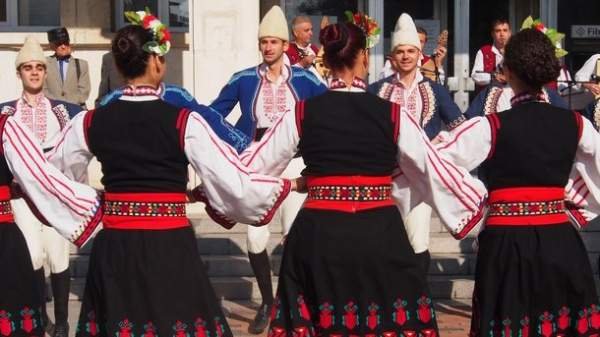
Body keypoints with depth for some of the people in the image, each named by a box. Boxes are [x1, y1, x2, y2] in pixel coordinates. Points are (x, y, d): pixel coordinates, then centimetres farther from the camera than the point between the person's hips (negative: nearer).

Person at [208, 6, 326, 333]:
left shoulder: (303, 79, 0)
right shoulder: (243, 79, 0)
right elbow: (213, 114, 2)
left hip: (293, 163, 0)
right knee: (255, 238, -2)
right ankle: (266, 303, 17)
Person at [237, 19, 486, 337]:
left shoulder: (301, 114, 0)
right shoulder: (393, 114, -2)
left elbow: (251, 166, 8)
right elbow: (435, 169, 6)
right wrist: (481, 195, 20)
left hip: (318, 236, 1)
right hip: (380, 236, -1)